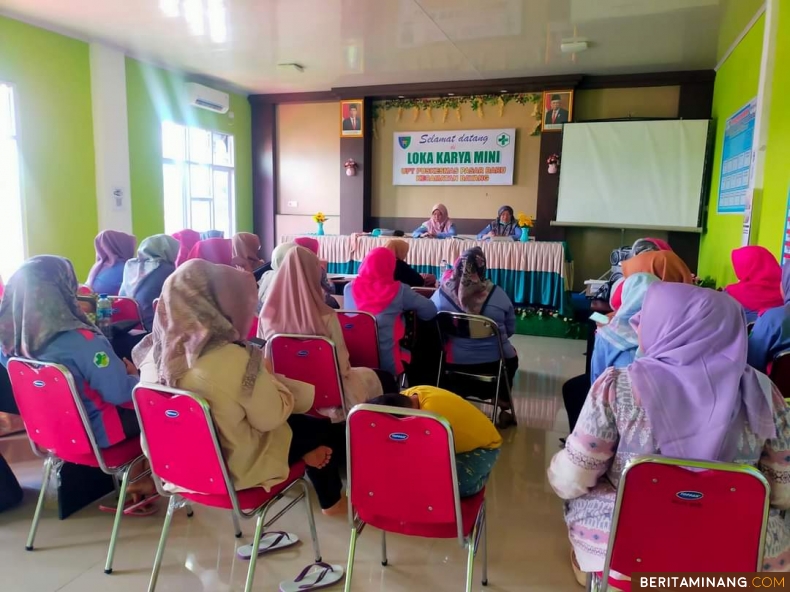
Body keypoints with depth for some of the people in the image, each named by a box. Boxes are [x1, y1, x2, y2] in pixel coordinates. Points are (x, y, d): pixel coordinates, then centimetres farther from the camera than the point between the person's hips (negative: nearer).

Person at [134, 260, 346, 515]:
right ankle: (332, 501, 36)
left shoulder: (155, 353, -12)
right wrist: (269, 378, -3)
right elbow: (272, 419, -21)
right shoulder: (232, 359, -34)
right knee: (320, 428, 16)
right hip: (233, 468, -6)